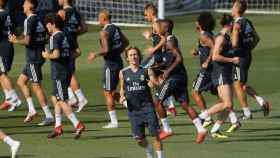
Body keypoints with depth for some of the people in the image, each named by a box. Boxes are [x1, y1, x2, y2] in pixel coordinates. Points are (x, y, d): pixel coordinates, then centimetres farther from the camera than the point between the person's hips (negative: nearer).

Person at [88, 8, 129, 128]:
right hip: (118, 61, 8)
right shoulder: (116, 29, 9)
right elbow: (126, 43, 16)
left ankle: (114, 122, 3)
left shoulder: (104, 32, -16)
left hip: (110, 64, -8)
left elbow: (106, 49, -25)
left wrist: (95, 55, -10)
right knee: (112, 91, 20)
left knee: (108, 93, 1)